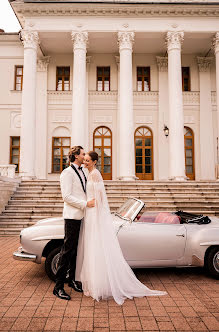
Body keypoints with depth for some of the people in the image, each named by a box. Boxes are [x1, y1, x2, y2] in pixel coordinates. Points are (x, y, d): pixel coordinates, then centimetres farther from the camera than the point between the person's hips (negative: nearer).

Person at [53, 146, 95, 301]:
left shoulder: (82, 172, 16)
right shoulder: (67, 173, -9)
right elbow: (67, 197, -16)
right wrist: (86, 204, -19)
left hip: (82, 216, 8)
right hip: (72, 216, -8)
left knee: (76, 250, 15)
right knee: (68, 250, -4)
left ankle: (72, 279, 27)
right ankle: (59, 286, 4)